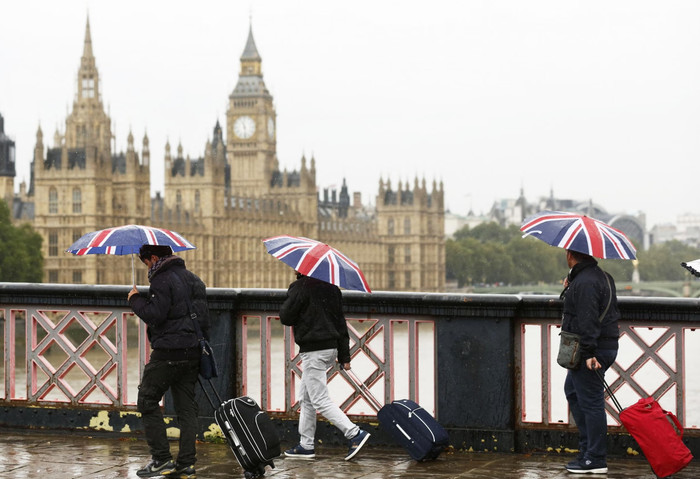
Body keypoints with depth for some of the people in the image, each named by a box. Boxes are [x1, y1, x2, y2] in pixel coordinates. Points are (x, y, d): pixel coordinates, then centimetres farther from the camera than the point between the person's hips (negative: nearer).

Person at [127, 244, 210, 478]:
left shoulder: (162, 280, -11)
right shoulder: (194, 279, 18)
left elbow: (154, 315, -18)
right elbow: (204, 318, 20)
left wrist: (135, 299, -3)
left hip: (168, 353, -8)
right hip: (193, 352, 8)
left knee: (148, 401, 2)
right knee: (186, 407, 9)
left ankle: (162, 459, -3)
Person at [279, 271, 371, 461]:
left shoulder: (300, 287, -13)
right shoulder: (331, 288, 11)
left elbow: (285, 317, -11)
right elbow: (341, 322, 13)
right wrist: (344, 356, 15)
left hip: (313, 352, -9)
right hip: (331, 348, 9)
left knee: (320, 401, -6)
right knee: (306, 398, 18)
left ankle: (355, 434, -15)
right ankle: (306, 445, 21)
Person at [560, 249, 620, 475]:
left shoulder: (584, 282, -18)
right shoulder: (603, 276, 15)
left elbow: (587, 320, -25)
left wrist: (588, 353, -28)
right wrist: (570, 289, 20)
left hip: (592, 351, -11)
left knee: (590, 402, -6)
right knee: (572, 390, 23)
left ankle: (595, 460, -1)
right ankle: (587, 446, 25)